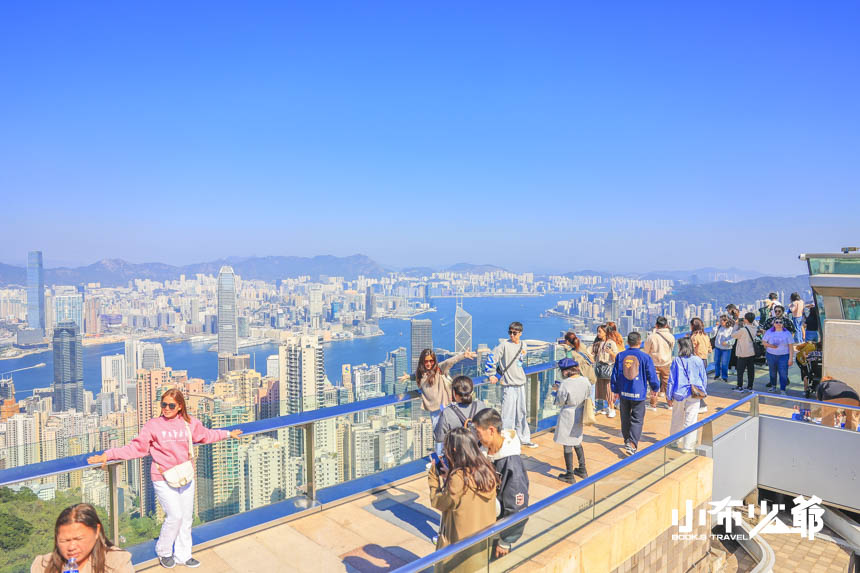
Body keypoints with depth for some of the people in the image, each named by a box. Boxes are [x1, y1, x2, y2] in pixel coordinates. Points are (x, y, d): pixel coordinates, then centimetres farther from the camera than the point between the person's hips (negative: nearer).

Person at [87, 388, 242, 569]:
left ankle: (183, 555, 29)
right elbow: (136, 447, -7)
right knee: (175, 516, -8)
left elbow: (206, 434, 17)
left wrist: (228, 434, 26)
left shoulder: (190, 423, 1)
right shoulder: (153, 425, -8)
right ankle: (163, 552, 20)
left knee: (187, 517, 11)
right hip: (164, 480, -4)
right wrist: (108, 455, -16)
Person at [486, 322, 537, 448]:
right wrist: (491, 375, -11)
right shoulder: (505, 345, -11)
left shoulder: (523, 345, 8)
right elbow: (492, 357, -12)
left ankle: (524, 439, 30)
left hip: (521, 383, 6)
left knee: (522, 412, 16)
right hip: (509, 385, -6)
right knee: (508, 414, -5)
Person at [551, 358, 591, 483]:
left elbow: (560, 402, -14)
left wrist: (558, 390, 4)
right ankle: (582, 470, 34)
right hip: (579, 415, 7)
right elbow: (586, 396, 9)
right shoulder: (585, 381, -6)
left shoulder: (565, 384, -23)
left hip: (567, 416, -6)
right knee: (577, 442, 25)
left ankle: (570, 475, 15)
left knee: (567, 445, 6)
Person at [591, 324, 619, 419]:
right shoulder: (597, 343, 11)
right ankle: (601, 407, 21)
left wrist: (611, 352, -26)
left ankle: (612, 409, 3)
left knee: (609, 388, -5)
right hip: (599, 367, 6)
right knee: (600, 388, 10)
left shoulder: (611, 343, -6)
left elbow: (616, 356, -8)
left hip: (608, 367, -6)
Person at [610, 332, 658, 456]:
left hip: (624, 393, 3)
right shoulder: (645, 357, -10)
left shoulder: (620, 356, -1)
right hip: (639, 393, -3)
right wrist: (655, 388, 15)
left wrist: (615, 390, 16)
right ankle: (632, 443, -11)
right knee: (637, 419, 2)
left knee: (625, 418, 18)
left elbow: (615, 375, 4)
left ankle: (627, 441, 33)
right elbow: (651, 375, -4)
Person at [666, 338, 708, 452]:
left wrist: (669, 397, 2)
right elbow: (704, 379, 6)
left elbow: (671, 380, -5)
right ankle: (688, 446, 6)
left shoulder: (676, 361, -7)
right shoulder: (698, 361, -3)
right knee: (690, 421, 4)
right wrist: (703, 392, 22)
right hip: (694, 395, 0)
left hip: (679, 394, 0)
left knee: (677, 419, 17)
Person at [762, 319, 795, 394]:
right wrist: (770, 345, -15)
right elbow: (763, 342, 6)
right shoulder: (769, 332, 4)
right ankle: (773, 385, 32)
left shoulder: (787, 333, 1)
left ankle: (782, 390, -2)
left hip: (783, 356, -2)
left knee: (783, 373, -7)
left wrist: (791, 358, -7)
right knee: (772, 372, 14)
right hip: (771, 356, 2)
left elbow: (791, 347, -1)